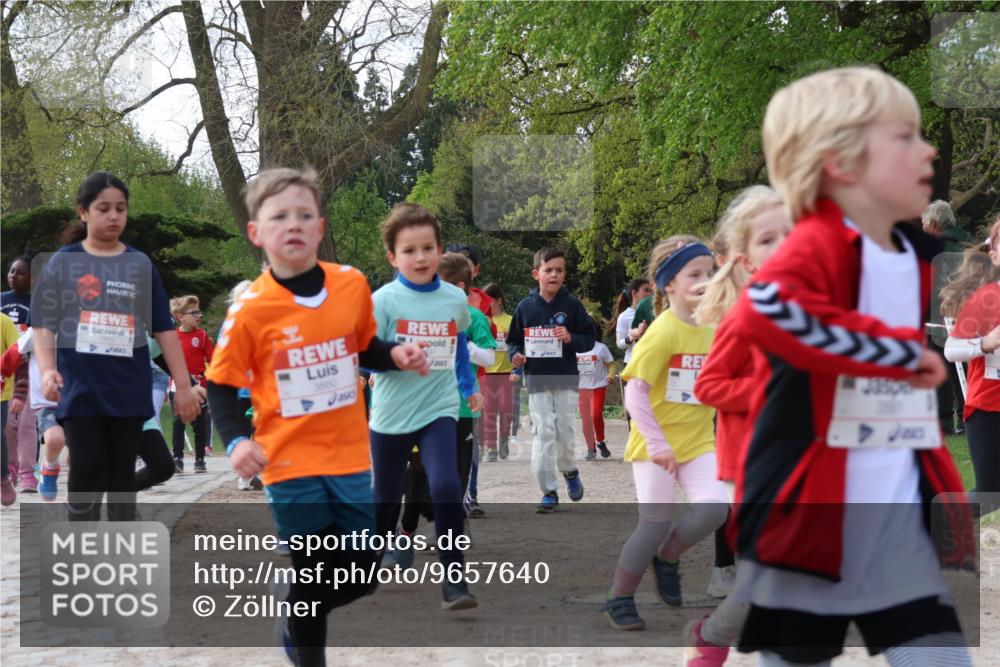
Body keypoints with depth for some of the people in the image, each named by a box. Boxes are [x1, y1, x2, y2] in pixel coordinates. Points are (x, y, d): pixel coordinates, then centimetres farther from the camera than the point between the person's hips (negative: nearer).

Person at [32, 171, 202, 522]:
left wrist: (183, 385, 3)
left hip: (129, 388, 2)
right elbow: (44, 324, 0)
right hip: (80, 387, -2)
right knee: (87, 472, -5)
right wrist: (47, 370, -17)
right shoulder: (63, 262, 2)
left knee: (122, 473, 8)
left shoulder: (141, 264, 6)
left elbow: (163, 328, 7)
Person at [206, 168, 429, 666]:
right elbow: (221, 385, -5)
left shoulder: (353, 285, -3)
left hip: (349, 455, 4)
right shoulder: (250, 310, -14)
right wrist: (236, 440, -19)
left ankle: (294, 610, 39)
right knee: (314, 576, 3)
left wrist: (395, 356, -5)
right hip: (290, 461, -4)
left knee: (362, 570, 10)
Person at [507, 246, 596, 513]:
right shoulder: (525, 306, 3)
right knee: (543, 434, -3)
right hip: (536, 381, 1)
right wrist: (515, 354, -7)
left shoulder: (572, 305, -1)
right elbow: (513, 339, 14)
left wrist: (571, 339, -17)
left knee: (565, 433, 3)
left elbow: (590, 338, 2)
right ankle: (549, 491, 2)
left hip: (566, 380, -1)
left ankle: (569, 471, 34)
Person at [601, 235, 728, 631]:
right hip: (656, 445, -5)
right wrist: (657, 443, -25)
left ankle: (667, 557, 16)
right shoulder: (663, 332, -17)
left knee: (714, 508, -14)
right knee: (656, 523, -3)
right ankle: (618, 599, 18)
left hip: (698, 441, 5)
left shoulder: (711, 331, 4)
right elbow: (635, 391, -21)